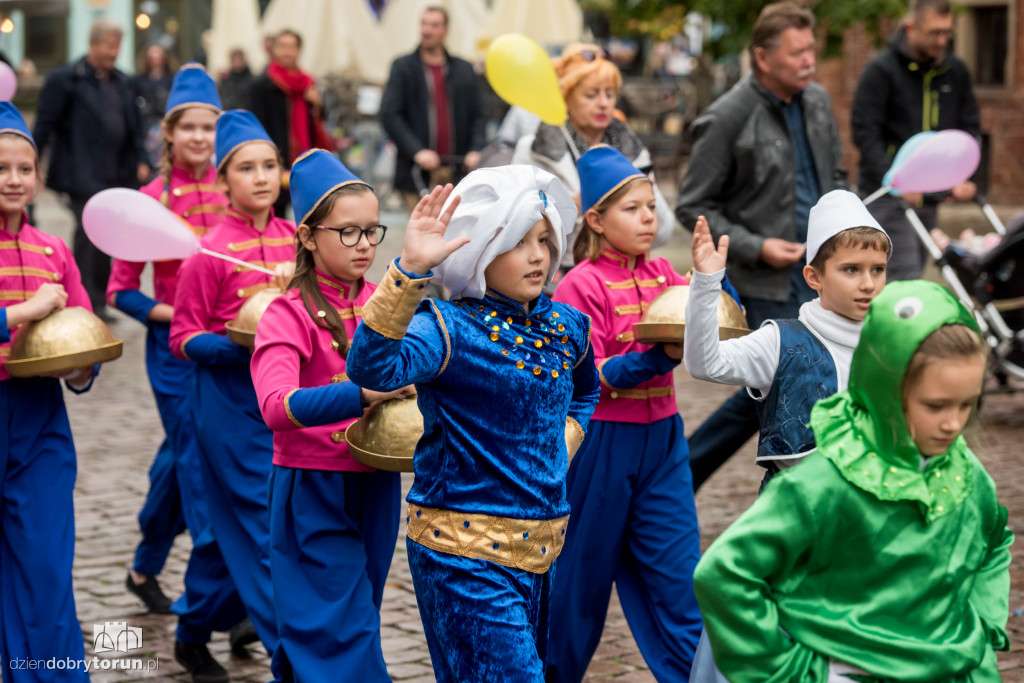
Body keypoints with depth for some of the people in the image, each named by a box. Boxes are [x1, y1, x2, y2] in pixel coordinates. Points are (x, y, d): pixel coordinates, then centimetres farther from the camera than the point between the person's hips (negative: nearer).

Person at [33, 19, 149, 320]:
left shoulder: (121, 82, 15)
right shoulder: (65, 80, -5)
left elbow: (133, 125, 20)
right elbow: (44, 124, -6)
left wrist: (140, 160, 12)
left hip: (117, 173, 6)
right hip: (83, 174, -6)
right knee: (88, 233, -9)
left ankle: (99, 300, 17)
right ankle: (86, 303, -3)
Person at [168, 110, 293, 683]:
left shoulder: (293, 238, 5)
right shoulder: (211, 251, -11)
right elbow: (184, 339, -8)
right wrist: (240, 346, -22)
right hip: (231, 402, -6)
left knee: (232, 525, 16)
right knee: (264, 529, -6)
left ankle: (195, 635, 34)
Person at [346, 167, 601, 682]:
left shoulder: (566, 326, 7)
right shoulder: (450, 329, -14)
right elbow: (371, 369, -35)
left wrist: (562, 447, 12)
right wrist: (410, 269, -43)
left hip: (541, 549, 7)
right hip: (465, 550, -7)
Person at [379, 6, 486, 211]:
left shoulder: (464, 70, 14)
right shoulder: (403, 67, 6)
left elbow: (478, 115, 14)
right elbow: (389, 115, -2)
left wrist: (476, 150, -4)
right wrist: (416, 151, -14)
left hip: (457, 170, 2)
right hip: (418, 174, -2)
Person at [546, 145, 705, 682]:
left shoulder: (662, 274, 7)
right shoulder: (582, 285, -10)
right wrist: (659, 357, -24)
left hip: (662, 438, 5)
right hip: (602, 441, -5)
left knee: (678, 569, 4)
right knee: (583, 571, 9)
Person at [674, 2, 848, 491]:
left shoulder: (817, 101, 7)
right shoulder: (727, 119, -14)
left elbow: (835, 175, 22)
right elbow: (693, 207, -9)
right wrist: (755, 247, -18)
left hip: (814, 275, 7)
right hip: (764, 284, -7)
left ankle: (681, 473, 28)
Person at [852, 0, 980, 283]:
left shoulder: (956, 72, 10)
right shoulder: (881, 70, -7)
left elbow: (970, 129, 13)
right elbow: (864, 133, -12)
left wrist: (965, 178, -4)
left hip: (929, 196, 6)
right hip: (888, 198, -6)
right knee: (906, 280, -15)